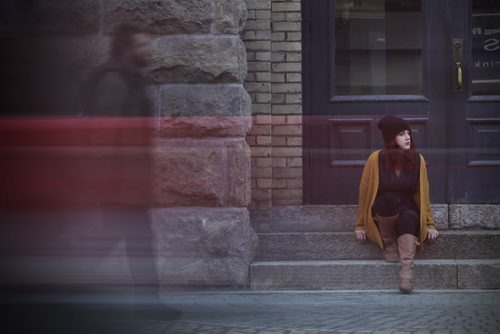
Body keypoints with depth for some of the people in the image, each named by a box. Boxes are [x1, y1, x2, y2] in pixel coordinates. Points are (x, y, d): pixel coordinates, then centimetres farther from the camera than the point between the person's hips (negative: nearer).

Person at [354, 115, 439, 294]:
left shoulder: (417, 160, -4)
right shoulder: (376, 159, -11)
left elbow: (423, 193, 2)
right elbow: (364, 192, -4)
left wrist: (430, 224, 1)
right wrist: (360, 225, -1)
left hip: (407, 211, 1)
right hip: (382, 214, -1)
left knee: (409, 218, -36)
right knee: (390, 199, -36)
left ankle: (407, 269, -52)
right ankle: (388, 244, -14)